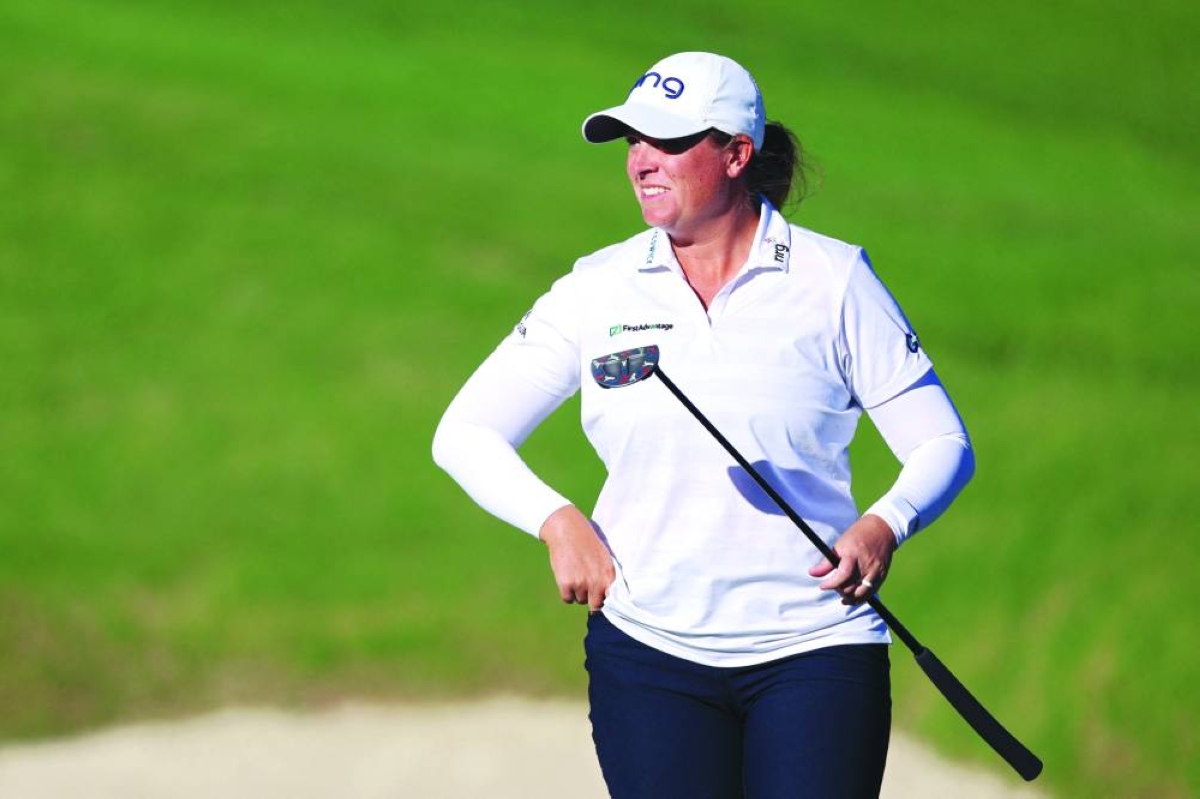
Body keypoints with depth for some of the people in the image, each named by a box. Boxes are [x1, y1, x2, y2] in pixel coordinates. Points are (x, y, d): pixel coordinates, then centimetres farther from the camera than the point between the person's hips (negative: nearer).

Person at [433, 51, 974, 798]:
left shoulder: (833, 279, 0)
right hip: (648, 648, 2)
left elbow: (943, 443, 2)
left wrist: (885, 525, -19)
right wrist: (559, 521, -11)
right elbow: (465, 434, 7)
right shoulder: (597, 289, 4)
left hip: (814, 650, -1)